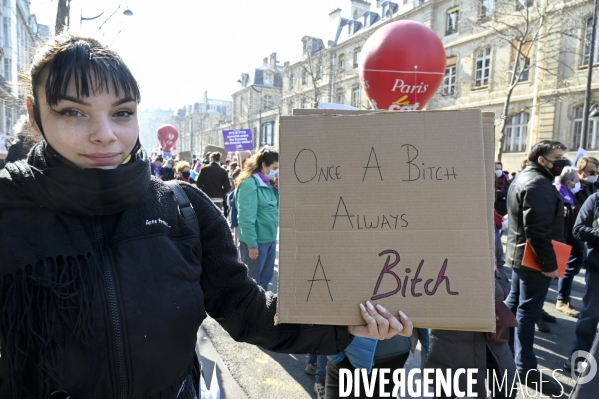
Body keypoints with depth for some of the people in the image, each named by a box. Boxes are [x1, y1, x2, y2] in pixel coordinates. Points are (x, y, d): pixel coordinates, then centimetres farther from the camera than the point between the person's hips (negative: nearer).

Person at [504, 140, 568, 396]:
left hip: (520, 254, 10)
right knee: (528, 312, -3)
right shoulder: (539, 184, -19)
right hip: (534, 259, -10)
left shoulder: (523, 179, 15)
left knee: (514, 304, 18)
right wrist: (549, 263, -22)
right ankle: (526, 369, 7)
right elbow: (538, 230, -27)